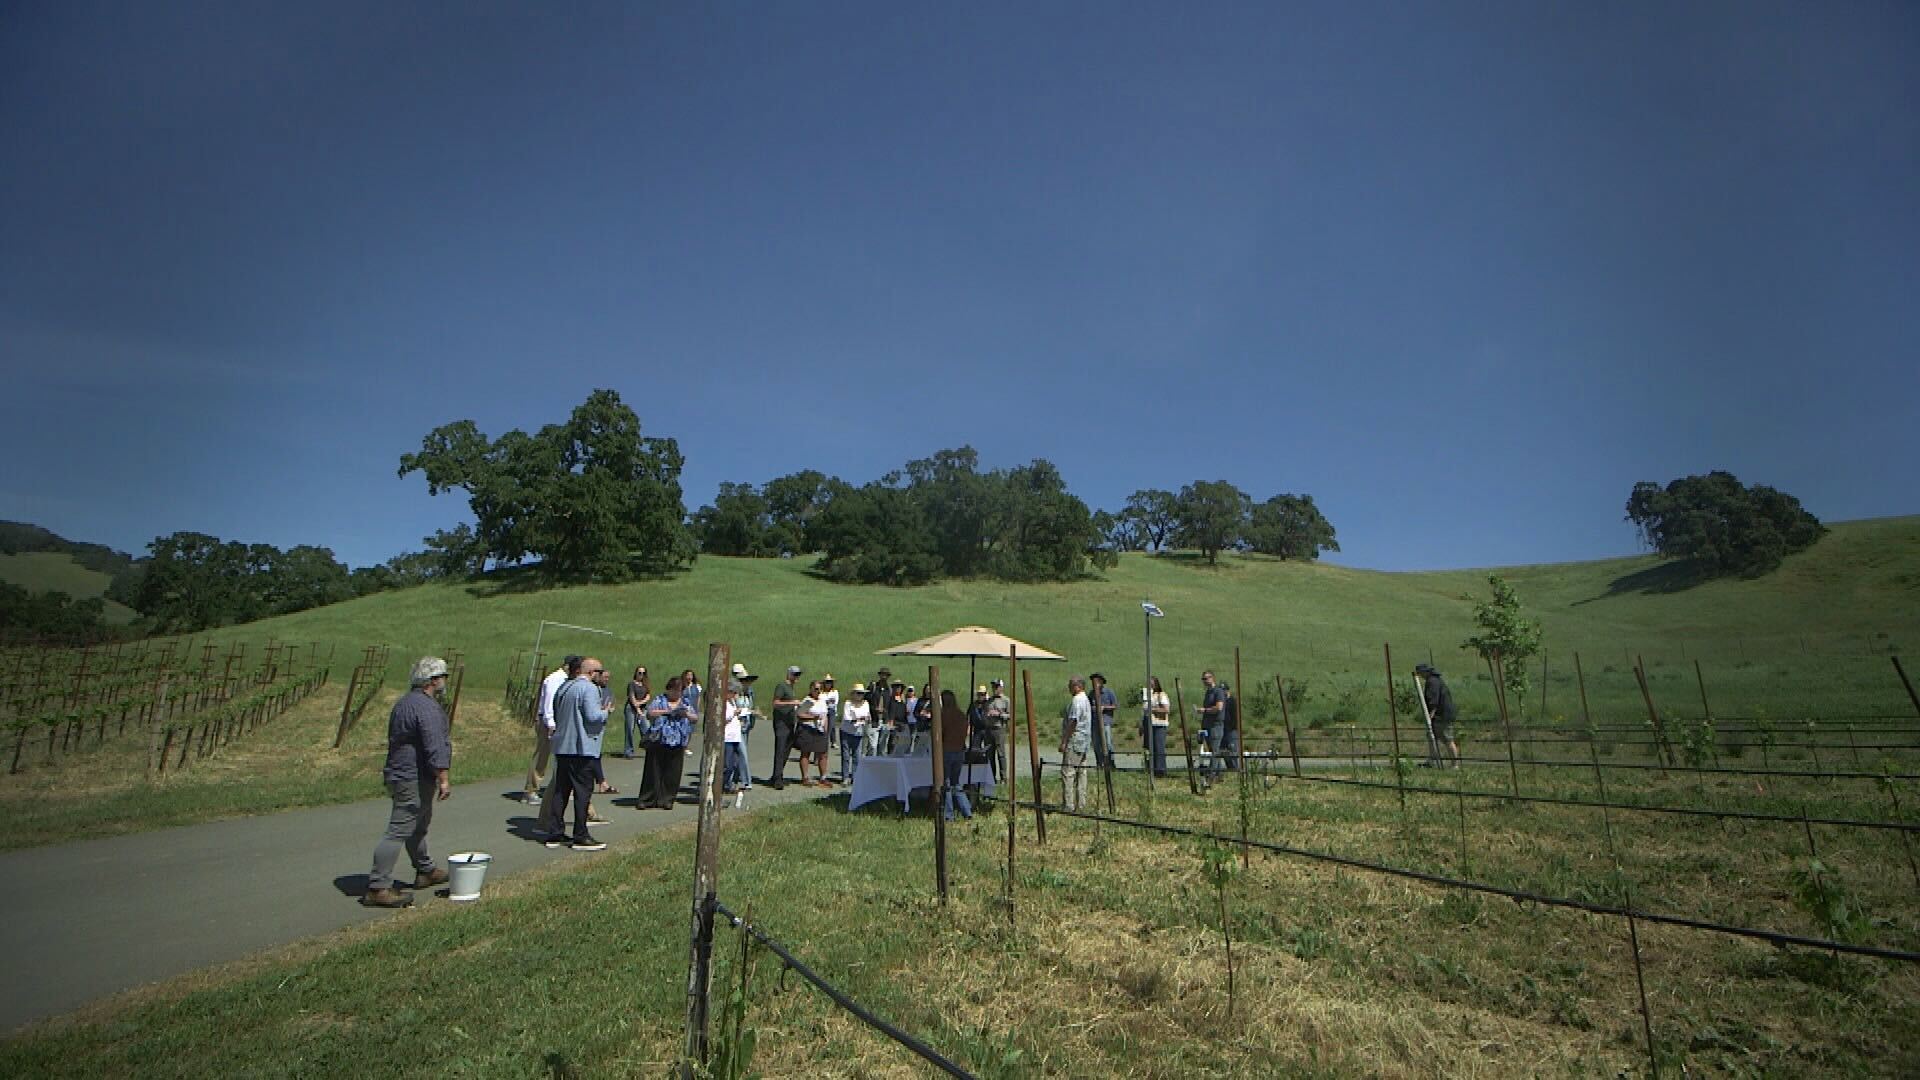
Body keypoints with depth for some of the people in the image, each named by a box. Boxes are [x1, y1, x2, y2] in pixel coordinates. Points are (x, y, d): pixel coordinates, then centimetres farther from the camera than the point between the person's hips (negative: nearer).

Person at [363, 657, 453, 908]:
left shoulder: (403, 703, 14)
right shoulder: (426, 707, -20)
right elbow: (435, 748, -26)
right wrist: (443, 779, -23)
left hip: (401, 773, 11)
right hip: (415, 780, -11)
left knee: (418, 826, 22)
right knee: (398, 831, -7)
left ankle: (425, 871, 37)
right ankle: (378, 888, -4)